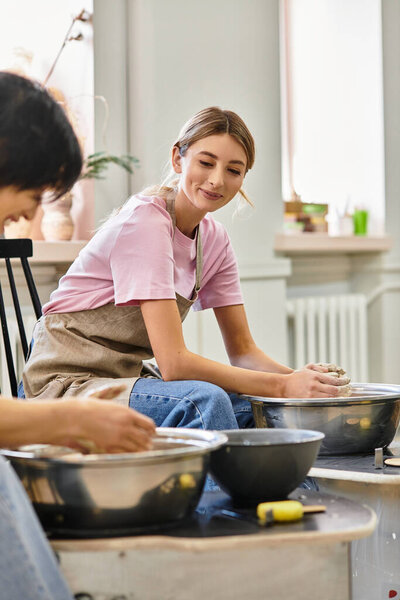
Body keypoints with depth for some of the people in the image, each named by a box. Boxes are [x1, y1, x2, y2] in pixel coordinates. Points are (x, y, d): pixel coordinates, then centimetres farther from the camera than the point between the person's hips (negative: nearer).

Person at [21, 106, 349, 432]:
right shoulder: (144, 221, -20)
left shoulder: (214, 238, 5)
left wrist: (296, 377, -14)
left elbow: (242, 350, 6)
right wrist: (282, 386, -28)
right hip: (67, 385, -7)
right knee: (203, 400, -30)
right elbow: (174, 363, -25)